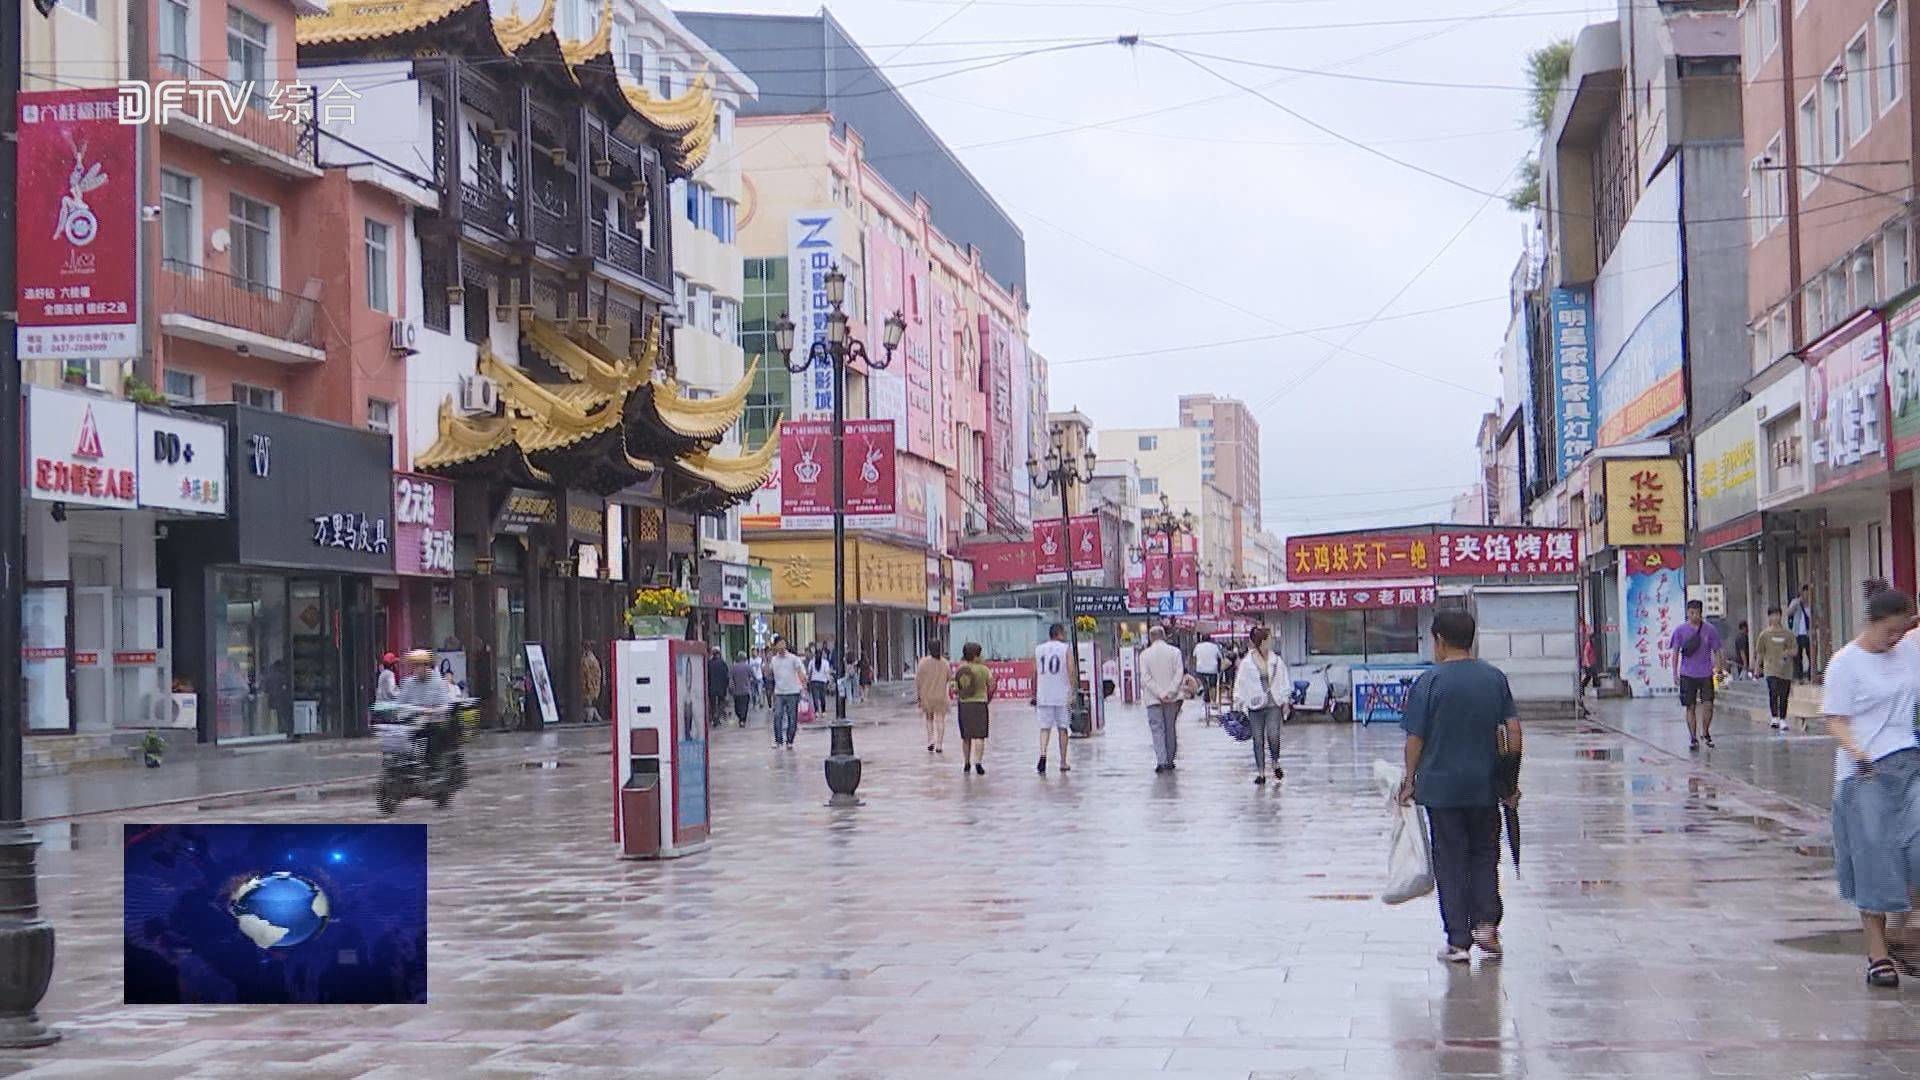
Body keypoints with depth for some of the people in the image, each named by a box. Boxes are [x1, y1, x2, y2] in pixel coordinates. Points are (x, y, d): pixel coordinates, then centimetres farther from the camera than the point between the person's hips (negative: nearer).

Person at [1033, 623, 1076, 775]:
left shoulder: (1038, 649, 7)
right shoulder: (1066, 649, -2)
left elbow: (1034, 674, 9)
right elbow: (1071, 671, -10)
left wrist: (1034, 695, 15)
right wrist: (1073, 692, -9)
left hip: (1043, 696, 2)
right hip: (1062, 695, -2)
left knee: (1045, 727, 4)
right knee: (1063, 728, 9)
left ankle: (1043, 754, -20)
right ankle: (1063, 763, 15)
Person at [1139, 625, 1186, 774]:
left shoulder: (1145, 654, -3)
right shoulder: (1174, 651, 0)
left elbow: (1146, 678, -9)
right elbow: (1179, 673, -7)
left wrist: (1160, 694, -10)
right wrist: (1169, 693, -10)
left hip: (1153, 699, -2)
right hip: (1172, 698, 2)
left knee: (1157, 729, -1)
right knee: (1170, 728, 12)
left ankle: (1161, 761, -13)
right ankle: (1169, 761, 17)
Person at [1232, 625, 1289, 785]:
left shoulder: (1276, 660, 4)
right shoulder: (1246, 662, -1)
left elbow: (1283, 681, 12)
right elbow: (1240, 684, 2)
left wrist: (1285, 701, 10)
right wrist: (1238, 704, -1)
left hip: (1274, 705, 0)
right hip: (1255, 705, 0)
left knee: (1273, 736, -13)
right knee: (1258, 740, 3)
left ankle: (1276, 764, 14)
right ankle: (1260, 773, 11)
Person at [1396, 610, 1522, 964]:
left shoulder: (1430, 681, -9)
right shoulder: (1495, 678, 2)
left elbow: (1415, 738, -9)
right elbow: (1513, 729, 1)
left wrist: (1410, 781, 2)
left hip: (1441, 785, -3)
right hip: (1485, 787, 3)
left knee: (1451, 861, 5)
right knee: (1485, 854, 18)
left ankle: (1458, 941, 6)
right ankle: (1486, 924, 8)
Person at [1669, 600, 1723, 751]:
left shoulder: (1710, 630, 1)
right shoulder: (1680, 630, 0)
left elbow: (1716, 651, 7)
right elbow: (1676, 652, 4)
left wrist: (1717, 669, -1)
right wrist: (1675, 673, 1)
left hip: (1706, 674, 0)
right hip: (1687, 674, 0)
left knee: (1708, 705, -5)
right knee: (1691, 707, 2)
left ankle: (1705, 733, 17)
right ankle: (1693, 738, 10)